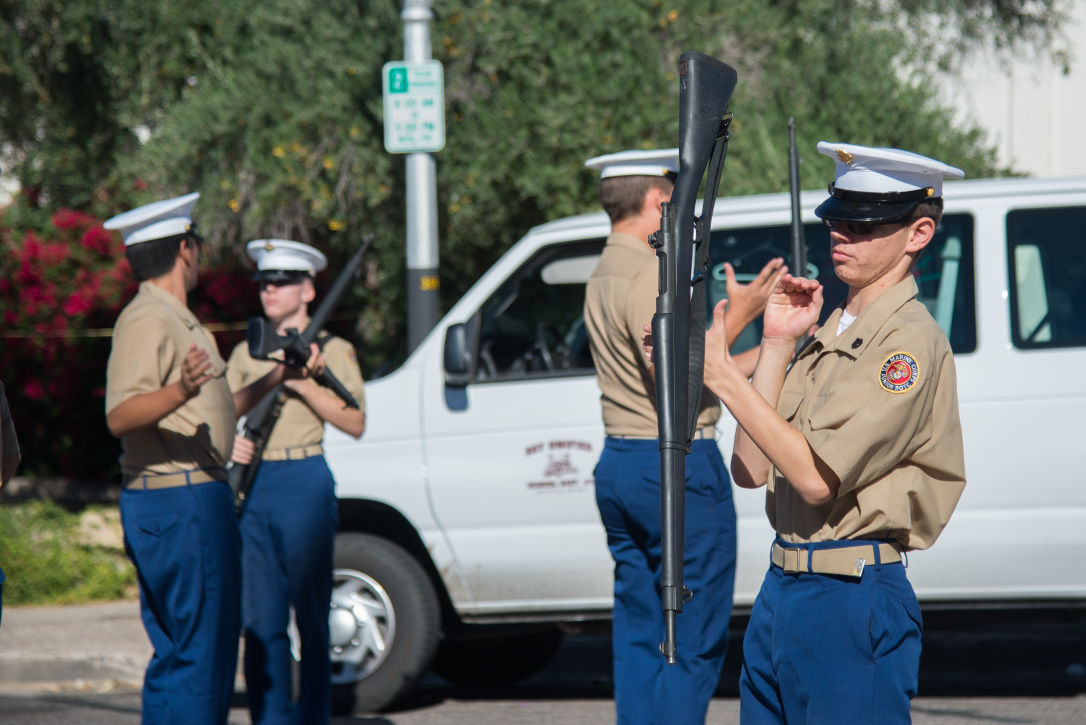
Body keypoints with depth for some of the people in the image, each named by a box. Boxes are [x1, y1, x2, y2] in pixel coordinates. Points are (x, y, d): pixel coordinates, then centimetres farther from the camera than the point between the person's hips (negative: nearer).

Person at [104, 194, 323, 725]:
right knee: (196, 652, -11)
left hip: (198, 498, 11)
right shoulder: (147, 320, -12)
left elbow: (214, 413, 27)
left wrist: (279, 377, 29)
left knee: (179, 653, 11)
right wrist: (181, 392, -40)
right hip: (177, 505, -11)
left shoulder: (176, 319, 21)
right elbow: (119, 416, -24)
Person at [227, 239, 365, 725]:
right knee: (260, 622, 4)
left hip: (304, 484, -5)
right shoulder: (246, 354, 16)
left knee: (310, 617, -3)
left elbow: (354, 423, -7)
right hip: (251, 487, 5)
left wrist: (302, 384, -15)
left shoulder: (331, 350, 3)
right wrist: (228, 444, -4)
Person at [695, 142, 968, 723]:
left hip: (853, 602, -9)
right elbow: (751, 469, 9)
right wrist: (776, 346, 4)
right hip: (780, 590, 9)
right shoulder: (829, 335, 16)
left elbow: (817, 477, -20)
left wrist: (720, 373, -17)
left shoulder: (910, 343, -12)